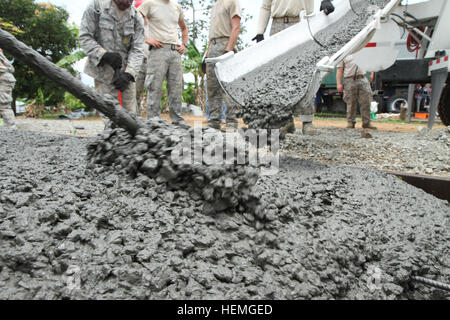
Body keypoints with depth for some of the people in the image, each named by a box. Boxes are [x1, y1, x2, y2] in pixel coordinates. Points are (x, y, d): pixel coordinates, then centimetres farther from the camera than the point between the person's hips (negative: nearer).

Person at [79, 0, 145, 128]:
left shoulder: (137, 18, 2)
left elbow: (137, 49, -4)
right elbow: (84, 37, -5)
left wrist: (128, 74, -19)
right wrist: (105, 55, -20)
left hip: (125, 72, 3)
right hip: (103, 71, -2)